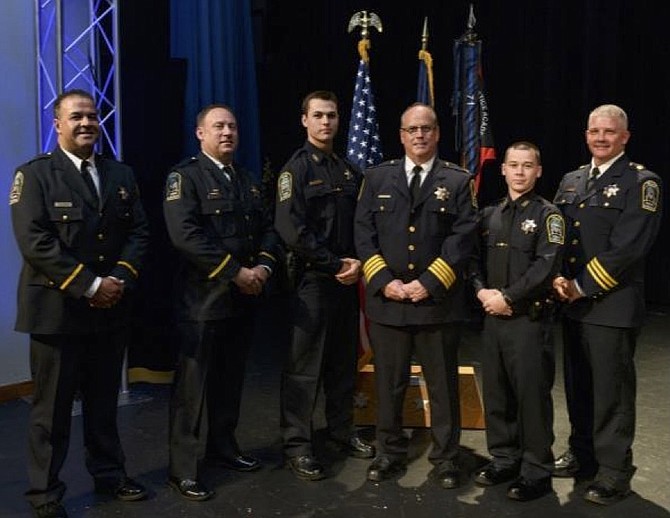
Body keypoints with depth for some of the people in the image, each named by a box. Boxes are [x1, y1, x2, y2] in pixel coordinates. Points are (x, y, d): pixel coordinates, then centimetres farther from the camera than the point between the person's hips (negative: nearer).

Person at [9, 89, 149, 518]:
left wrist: (121, 278, -9)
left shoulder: (121, 174, 12)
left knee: (104, 402, 16)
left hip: (112, 308, 5)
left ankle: (109, 474, 31)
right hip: (58, 309, -4)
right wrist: (89, 286, -18)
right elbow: (34, 241, -14)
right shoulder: (35, 174, -4)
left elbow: (139, 232, 8)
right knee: (52, 408, 5)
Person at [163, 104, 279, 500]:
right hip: (203, 298, -7)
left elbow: (268, 227, 14)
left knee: (231, 378, 16)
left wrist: (264, 265, -6)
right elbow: (185, 235, -20)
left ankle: (223, 447, 31)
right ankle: (184, 467, 8)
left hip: (244, 298, 7)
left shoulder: (247, 179, 16)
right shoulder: (185, 176, -7)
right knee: (194, 383, -1)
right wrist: (235, 272, -20)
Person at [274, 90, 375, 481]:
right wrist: (336, 265, -14)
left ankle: (342, 430, 28)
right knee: (304, 366, 0)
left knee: (345, 361, 14)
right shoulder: (296, 168, -6)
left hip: (347, 279, 6)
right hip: (311, 281, -6)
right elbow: (292, 230, -16)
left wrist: (357, 263, -4)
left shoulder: (349, 171, 12)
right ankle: (298, 445, 9)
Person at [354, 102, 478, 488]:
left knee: (443, 384, 8)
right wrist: (384, 281, -9)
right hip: (386, 299, 2)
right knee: (389, 383, 10)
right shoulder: (378, 177, 10)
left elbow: (463, 237, -4)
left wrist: (429, 283, -13)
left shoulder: (459, 181, 5)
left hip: (438, 301, -1)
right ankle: (391, 452, 25)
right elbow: (364, 233, 4)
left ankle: (446, 456, 22)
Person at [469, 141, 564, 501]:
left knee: (532, 395, -1)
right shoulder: (489, 215, 14)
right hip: (492, 317, 5)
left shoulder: (548, 215, -2)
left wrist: (507, 297, -16)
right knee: (496, 393, 11)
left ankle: (537, 471, 11)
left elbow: (546, 267, -13)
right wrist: (482, 292, -6)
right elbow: (475, 259, 12)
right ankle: (503, 459, 26)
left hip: (530, 319, -5)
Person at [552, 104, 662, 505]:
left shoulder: (642, 182, -7)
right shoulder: (571, 181, 14)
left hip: (612, 306, -6)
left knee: (612, 392, 2)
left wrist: (582, 287, -16)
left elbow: (627, 248, -16)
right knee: (578, 387, 16)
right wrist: (558, 279, -6)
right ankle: (583, 455, 31)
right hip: (571, 305, 6)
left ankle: (614, 470, 15)